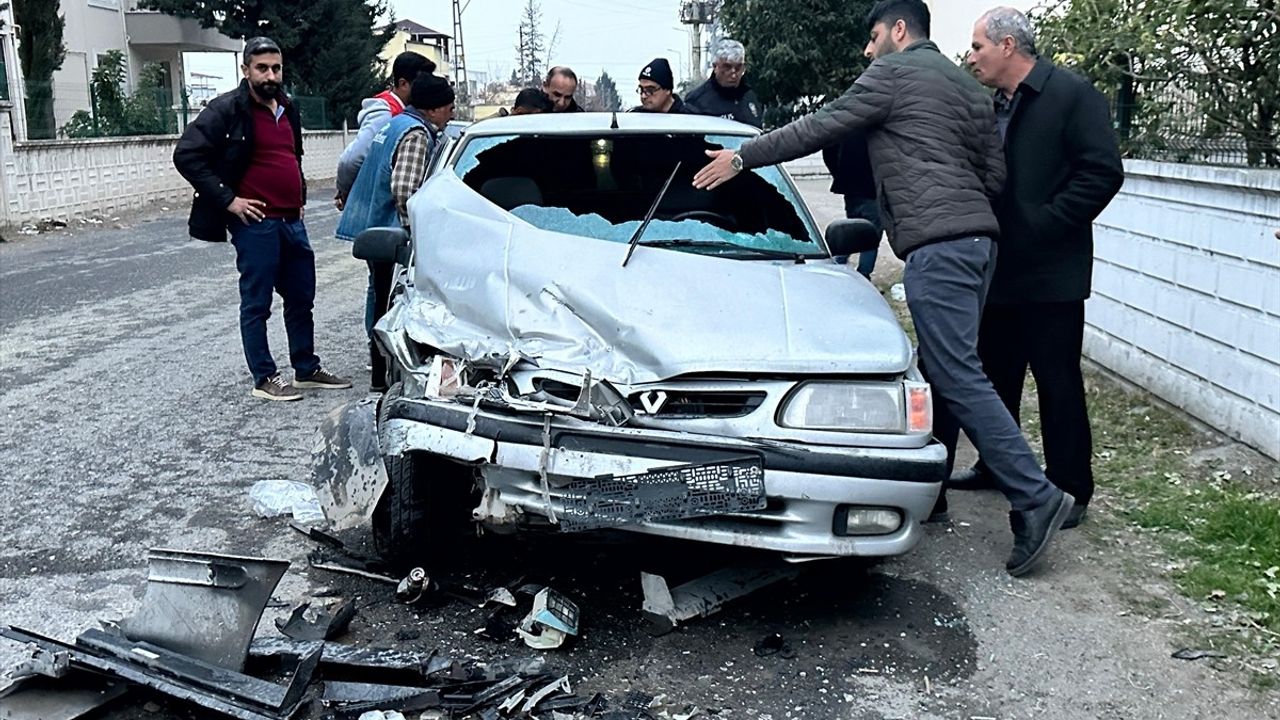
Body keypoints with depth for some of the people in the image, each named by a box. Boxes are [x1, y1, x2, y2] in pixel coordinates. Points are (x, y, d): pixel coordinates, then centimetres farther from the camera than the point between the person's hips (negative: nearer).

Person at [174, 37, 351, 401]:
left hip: (291, 221, 8)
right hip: (255, 223, -8)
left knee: (302, 298, 13)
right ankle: (264, 378, 9)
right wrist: (227, 199, -16)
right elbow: (186, 155, -14)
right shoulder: (227, 110, -9)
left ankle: (307, 369, 25)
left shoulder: (287, 109, 15)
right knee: (257, 303, 1)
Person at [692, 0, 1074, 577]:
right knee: (943, 372, 13)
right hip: (977, 235, 9)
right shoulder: (967, 86, 24)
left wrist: (742, 157, 7)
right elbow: (995, 175, 18)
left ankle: (1035, 498, -13)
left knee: (959, 378, -11)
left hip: (935, 243, -9)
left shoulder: (893, 72, 1)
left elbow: (819, 129, 0)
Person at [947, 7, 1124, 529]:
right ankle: (996, 466, 33)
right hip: (1001, 271, 8)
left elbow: (1103, 173, -16)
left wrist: (1043, 226, -18)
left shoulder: (1071, 94, -10)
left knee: (1057, 383, -1)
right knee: (996, 374, 17)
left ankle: (1070, 490, 9)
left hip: (1050, 273, -8)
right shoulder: (993, 107, 13)